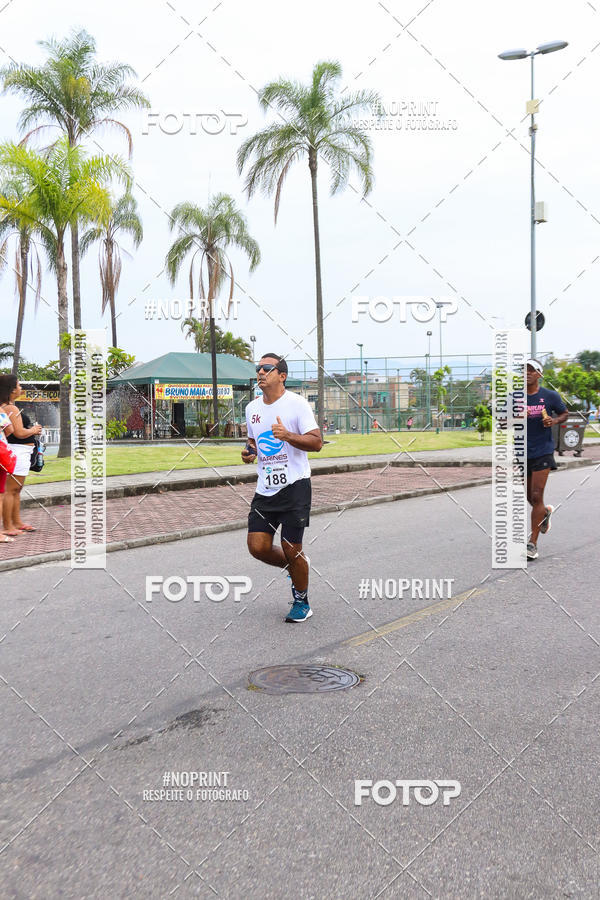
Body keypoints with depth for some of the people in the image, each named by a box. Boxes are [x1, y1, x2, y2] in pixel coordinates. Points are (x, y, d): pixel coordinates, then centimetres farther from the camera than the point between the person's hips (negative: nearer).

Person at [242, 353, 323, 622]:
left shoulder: (297, 403, -7)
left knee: (291, 550, -2)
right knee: (258, 547, -2)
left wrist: (287, 435, -27)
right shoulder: (252, 408, 12)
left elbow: (317, 442, -13)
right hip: (265, 489, 6)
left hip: (294, 486, -6)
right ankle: (295, 567, 28)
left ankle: (302, 601, 21)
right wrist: (249, 452, 4)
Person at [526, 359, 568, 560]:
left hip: (543, 451, -3)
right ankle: (546, 512, 50)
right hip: (522, 453, 3)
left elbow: (564, 413, 13)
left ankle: (532, 544, -3)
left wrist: (555, 420, -8)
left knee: (536, 496, -10)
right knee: (529, 497, 13)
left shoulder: (550, 396, -1)